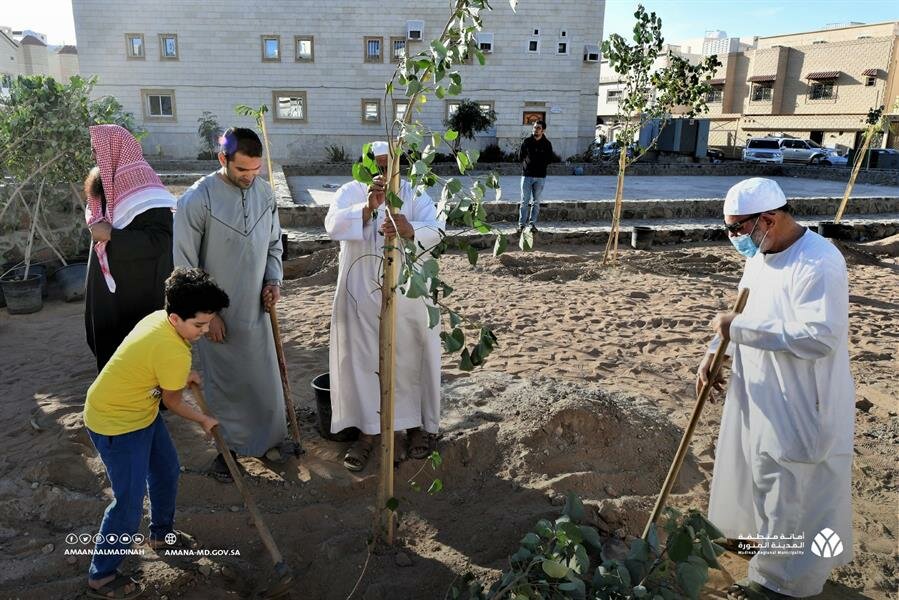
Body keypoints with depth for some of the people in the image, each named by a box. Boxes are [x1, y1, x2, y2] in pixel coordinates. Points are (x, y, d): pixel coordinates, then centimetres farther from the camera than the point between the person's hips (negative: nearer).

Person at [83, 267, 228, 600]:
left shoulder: (159, 318, -8)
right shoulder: (175, 353, -33)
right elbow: (172, 402, -15)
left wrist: (183, 375, 6)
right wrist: (203, 420, 2)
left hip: (140, 410, 10)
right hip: (115, 424, -9)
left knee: (167, 472, 21)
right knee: (129, 504, -1)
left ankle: (162, 533, 43)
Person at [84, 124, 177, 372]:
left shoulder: (143, 188, -21)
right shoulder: (107, 182, 7)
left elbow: (161, 240, -28)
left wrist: (110, 235, -24)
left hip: (138, 289, -9)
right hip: (109, 283, 9)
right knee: (107, 340, 18)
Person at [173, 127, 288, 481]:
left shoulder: (265, 192, -2)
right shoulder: (197, 199, -17)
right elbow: (185, 264, -13)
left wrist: (274, 280, -4)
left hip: (256, 308, 4)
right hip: (218, 313, -4)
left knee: (265, 379, 15)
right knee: (225, 383, 10)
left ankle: (269, 438, 37)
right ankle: (229, 447, 31)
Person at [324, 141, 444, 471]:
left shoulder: (415, 195, 0)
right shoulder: (351, 192, 0)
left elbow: (435, 230, -15)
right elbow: (333, 225, -19)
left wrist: (408, 230, -37)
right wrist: (368, 207, -35)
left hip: (408, 294, 0)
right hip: (362, 295, 0)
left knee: (411, 359, 9)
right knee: (363, 360, 5)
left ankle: (416, 423, 29)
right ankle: (367, 430, 20)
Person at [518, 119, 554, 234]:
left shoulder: (547, 144, 3)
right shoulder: (527, 141, 2)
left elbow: (550, 159, 9)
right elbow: (520, 156, 11)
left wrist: (541, 164, 0)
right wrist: (526, 164, 2)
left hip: (540, 177, 1)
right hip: (527, 175, -1)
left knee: (536, 202, 5)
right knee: (524, 201, -2)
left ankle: (532, 224, 12)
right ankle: (521, 224, 1)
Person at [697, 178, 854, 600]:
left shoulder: (819, 263, -24)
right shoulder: (760, 254, 5)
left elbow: (820, 336, -32)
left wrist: (740, 329, -29)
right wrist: (714, 353, 2)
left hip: (800, 406, -9)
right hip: (758, 394, 9)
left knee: (790, 492, 6)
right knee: (759, 473, 25)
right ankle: (761, 535, 48)